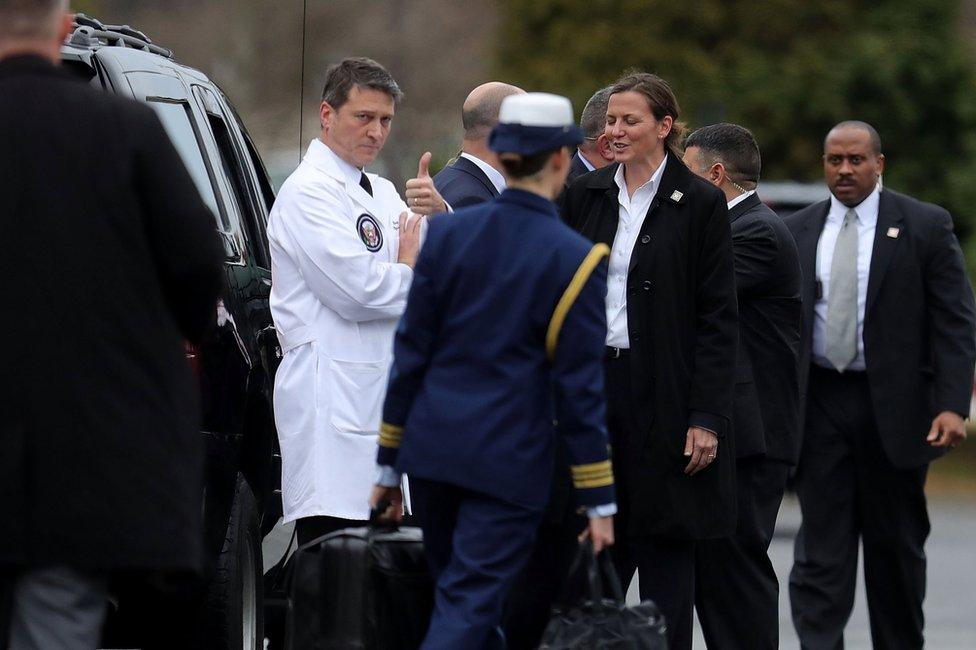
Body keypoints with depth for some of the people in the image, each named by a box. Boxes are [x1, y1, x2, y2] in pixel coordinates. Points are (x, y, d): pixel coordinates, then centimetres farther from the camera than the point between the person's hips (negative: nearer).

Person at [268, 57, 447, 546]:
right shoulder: (308, 192, -6)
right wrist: (408, 271, 3)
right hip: (333, 405, -9)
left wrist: (438, 213, -8)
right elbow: (356, 289, -17)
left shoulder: (382, 194, 22)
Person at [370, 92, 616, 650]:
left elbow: (411, 352, 5)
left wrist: (389, 462, 12)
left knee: (469, 598, 18)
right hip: (510, 462, -5)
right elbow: (580, 390, -8)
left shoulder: (448, 234, 3)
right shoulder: (575, 260, -8)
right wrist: (600, 500, -2)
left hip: (432, 448, 5)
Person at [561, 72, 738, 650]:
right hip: (593, 384, 4)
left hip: (665, 395, -4)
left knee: (667, 554, 2)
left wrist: (706, 417, -12)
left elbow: (719, 319, -6)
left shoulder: (700, 203, -4)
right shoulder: (586, 195, 9)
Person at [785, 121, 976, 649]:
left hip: (894, 406, -1)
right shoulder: (797, 231, 9)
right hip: (820, 403, 1)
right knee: (821, 546, -5)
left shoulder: (926, 227, 0)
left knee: (896, 546, 9)